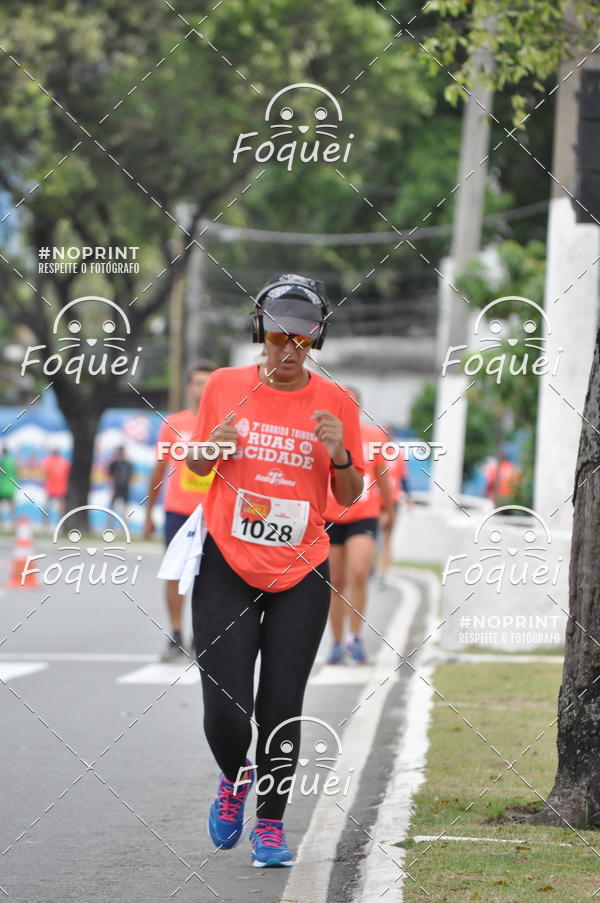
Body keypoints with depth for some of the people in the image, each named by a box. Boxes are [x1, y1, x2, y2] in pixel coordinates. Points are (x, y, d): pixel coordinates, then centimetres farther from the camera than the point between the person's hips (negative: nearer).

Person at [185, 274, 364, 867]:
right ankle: (234, 780, 25)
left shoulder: (336, 402, 0)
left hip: (301, 574, 0)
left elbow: (350, 497, 6)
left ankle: (270, 825, 13)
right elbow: (196, 467, 14)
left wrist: (340, 456, -15)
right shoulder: (224, 387, 1)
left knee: (281, 709, -3)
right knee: (225, 708, -7)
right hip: (227, 567, 0)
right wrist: (211, 449, -9)